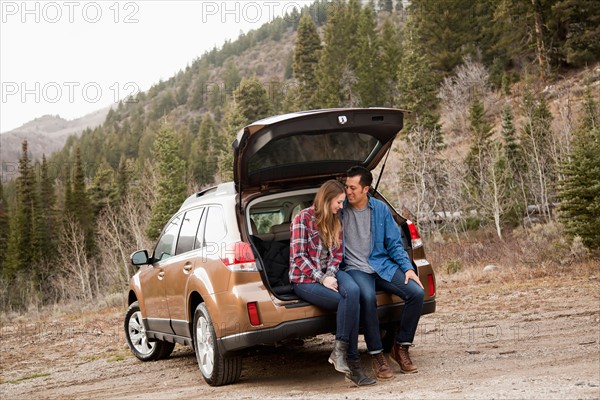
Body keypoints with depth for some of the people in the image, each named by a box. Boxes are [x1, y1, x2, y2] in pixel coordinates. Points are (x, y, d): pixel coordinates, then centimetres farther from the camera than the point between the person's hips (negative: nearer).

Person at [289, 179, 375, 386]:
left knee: (353, 291, -30)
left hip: (329, 273, 5)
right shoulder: (303, 218, -6)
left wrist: (330, 274, -10)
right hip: (304, 279, -5)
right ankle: (352, 364, -19)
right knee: (351, 303, -26)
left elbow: (337, 254, 11)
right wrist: (322, 279, -19)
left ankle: (340, 351, -27)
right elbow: (298, 256, -12)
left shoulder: (335, 222, 15)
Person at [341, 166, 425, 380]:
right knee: (367, 297, -36)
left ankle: (401, 347, -1)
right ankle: (376, 355, -21)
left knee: (417, 292, -18)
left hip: (383, 265, 4)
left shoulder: (380, 209, 6)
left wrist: (408, 268, -4)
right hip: (355, 268, -3)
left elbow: (394, 244, 11)